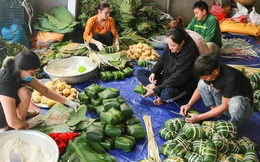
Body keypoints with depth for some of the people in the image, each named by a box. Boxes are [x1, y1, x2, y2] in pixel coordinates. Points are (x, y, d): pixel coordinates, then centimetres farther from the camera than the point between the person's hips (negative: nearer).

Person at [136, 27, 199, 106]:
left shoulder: (190, 54, -26)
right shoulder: (169, 48, -6)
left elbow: (178, 78, -28)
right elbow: (161, 61, 11)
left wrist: (156, 90, -29)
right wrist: (153, 73, -11)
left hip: (182, 85, -8)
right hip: (166, 78, 8)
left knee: (167, 94, -41)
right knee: (140, 72, -1)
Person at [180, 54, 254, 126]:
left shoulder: (231, 79, -35)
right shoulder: (209, 71, -16)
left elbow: (224, 106, -26)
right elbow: (200, 88, 3)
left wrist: (199, 117, -25)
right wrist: (189, 104, -11)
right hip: (223, 99, 6)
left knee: (235, 102, -41)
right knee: (202, 84, -13)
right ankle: (216, 113, -2)